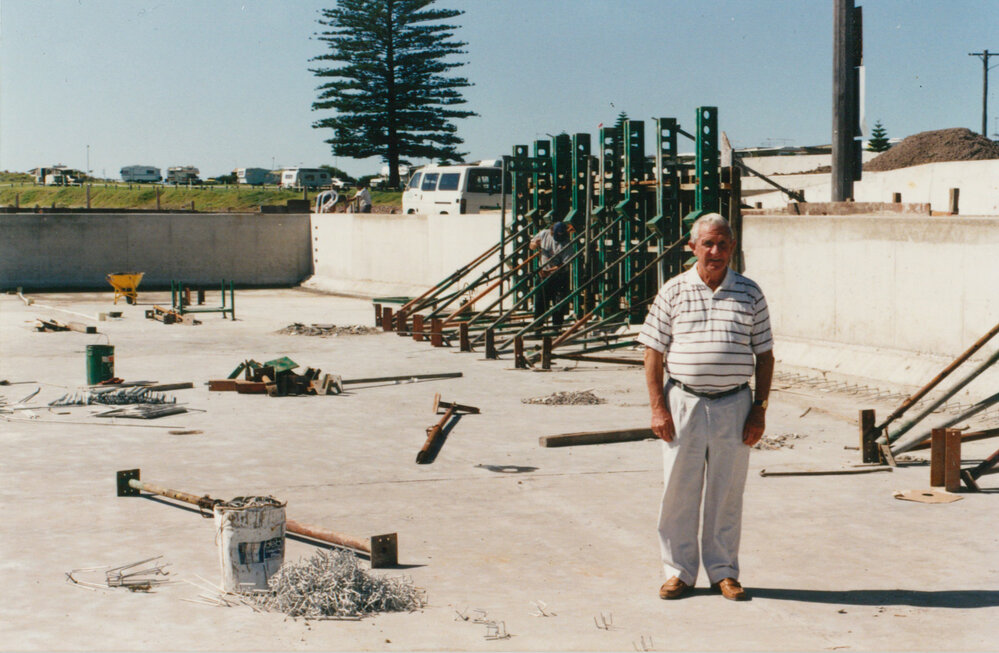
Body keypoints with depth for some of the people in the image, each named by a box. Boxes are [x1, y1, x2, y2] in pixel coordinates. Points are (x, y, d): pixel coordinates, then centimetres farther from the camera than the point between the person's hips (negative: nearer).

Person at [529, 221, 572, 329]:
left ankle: (557, 326, 9)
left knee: (559, 301, -2)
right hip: (545, 274, 3)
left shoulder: (566, 244, -16)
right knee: (540, 300, 5)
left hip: (560, 276, -3)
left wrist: (550, 271, -31)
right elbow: (531, 245, 10)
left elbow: (565, 265, -20)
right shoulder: (544, 234, -5)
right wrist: (535, 244, -16)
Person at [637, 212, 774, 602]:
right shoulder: (673, 292, 3)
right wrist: (658, 407, -5)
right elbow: (653, 353, 3)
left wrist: (759, 408, 2)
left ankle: (723, 571, 21)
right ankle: (679, 571, 17)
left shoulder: (749, 294, 6)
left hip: (734, 405, 1)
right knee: (679, 490, 4)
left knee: (727, 493, 8)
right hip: (683, 403, -1)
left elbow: (764, 355, 9)